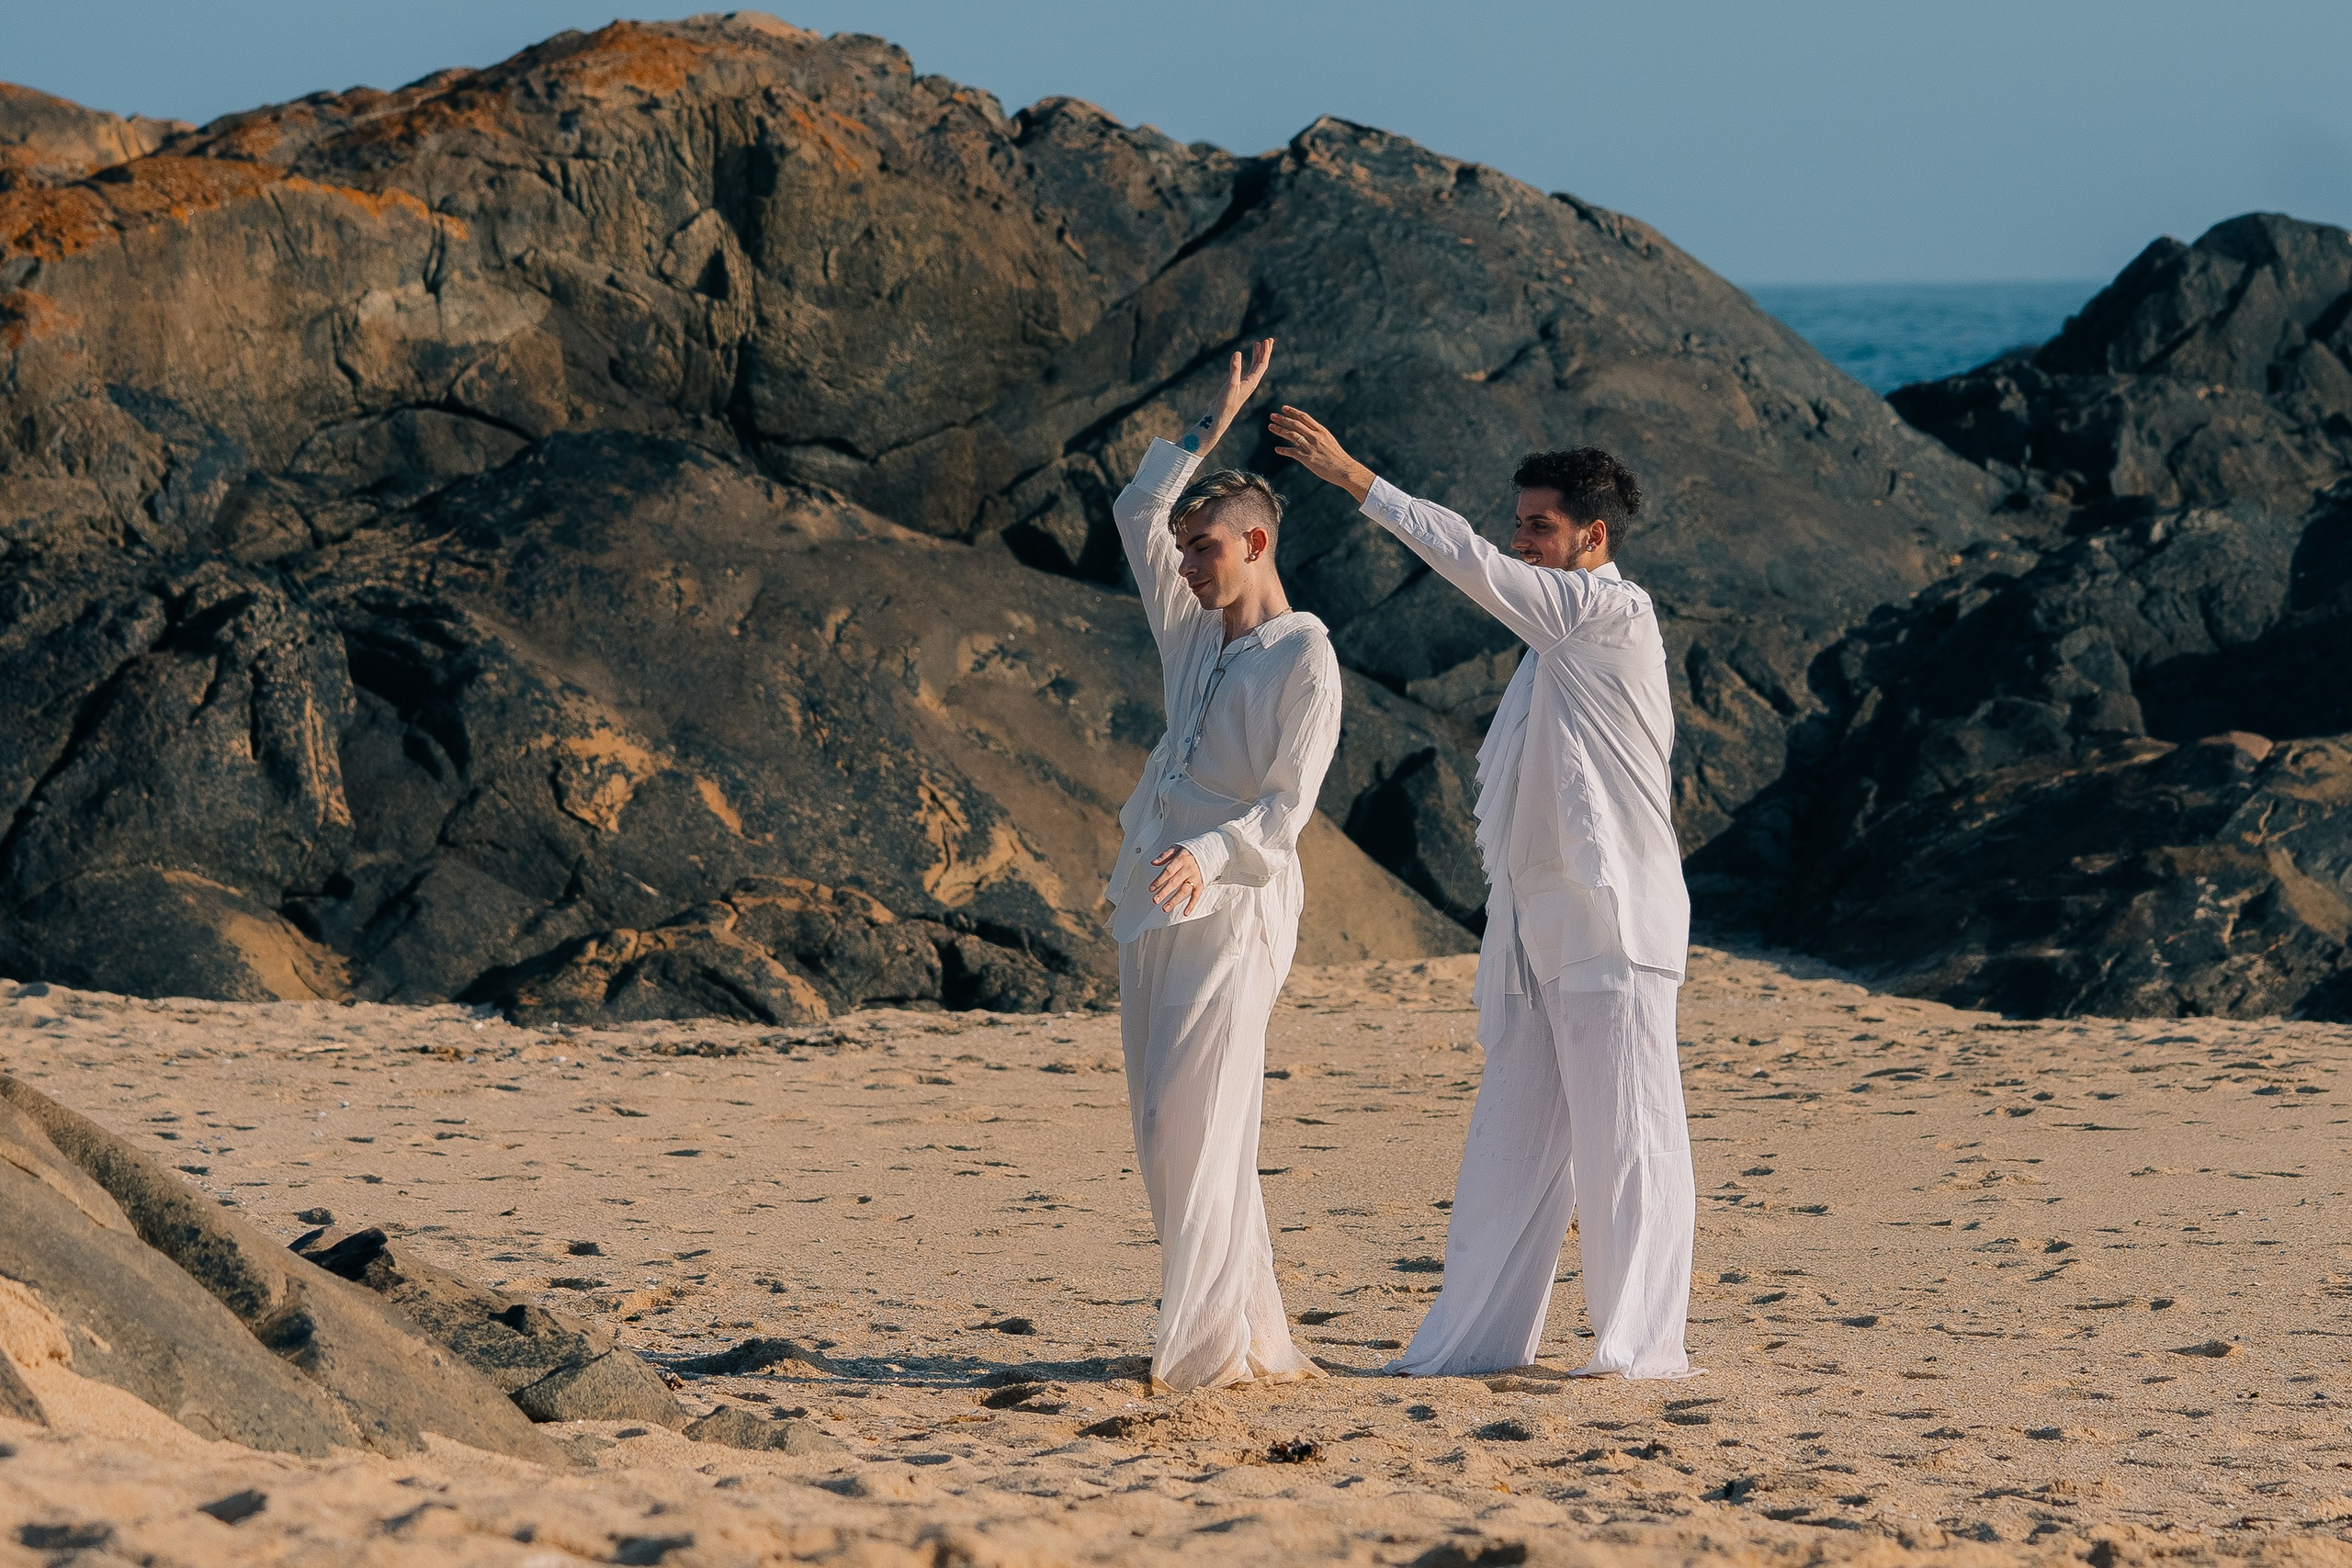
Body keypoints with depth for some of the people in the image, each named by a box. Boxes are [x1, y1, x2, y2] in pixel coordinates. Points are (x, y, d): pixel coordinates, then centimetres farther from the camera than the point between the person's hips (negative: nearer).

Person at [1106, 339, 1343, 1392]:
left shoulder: (1305, 659, -8)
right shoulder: (1195, 632, 15)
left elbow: (1287, 806, -15)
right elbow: (1138, 512, 23)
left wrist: (1207, 855, -32)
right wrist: (1218, 423, 17)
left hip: (1233, 907, -8)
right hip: (1152, 904, 8)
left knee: (1193, 1122, -14)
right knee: (1162, 1129, 4)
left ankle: (1211, 1345, -14)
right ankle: (1256, 1338, 7)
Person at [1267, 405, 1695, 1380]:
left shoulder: (1615, 614, -9)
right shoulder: (1557, 636, 19)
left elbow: (1477, 567, -17)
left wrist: (1352, 479, -15)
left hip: (1612, 926, -9)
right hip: (1535, 929, 9)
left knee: (1624, 1139, -5)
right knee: (1512, 1138, 9)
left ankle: (1642, 1345, -1)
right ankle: (1480, 1336, 12)